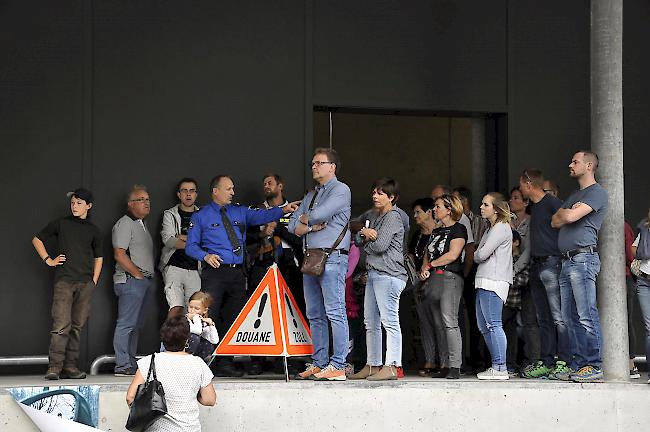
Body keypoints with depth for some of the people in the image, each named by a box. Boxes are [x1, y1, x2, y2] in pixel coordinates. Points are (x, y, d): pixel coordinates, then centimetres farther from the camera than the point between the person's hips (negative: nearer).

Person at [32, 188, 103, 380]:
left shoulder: (93, 230, 13)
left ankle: (70, 366, 9)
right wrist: (48, 260, 4)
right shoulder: (61, 224, 6)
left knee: (77, 325, 4)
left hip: (85, 283, 3)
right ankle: (54, 366, -13)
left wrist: (94, 280, 10)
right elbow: (37, 239, 14)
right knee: (62, 324, -13)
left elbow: (98, 257, 21)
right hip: (64, 280, -3)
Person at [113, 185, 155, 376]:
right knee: (126, 324, -11)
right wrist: (138, 274, -15)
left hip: (144, 280, 10)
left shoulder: (141, 224, 22)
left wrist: (148, 278, 16)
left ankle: (131, 364, 16)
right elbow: (119, 254, -17)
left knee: (136, 325, 11)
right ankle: (123, 366, -12)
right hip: (131, 280, -10)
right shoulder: (125, 224, -8)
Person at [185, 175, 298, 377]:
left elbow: (261, 215, 2)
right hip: (214, 272, -5)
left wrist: (284, 209, -12)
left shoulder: (240, 212, 16)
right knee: (209, 317, -12)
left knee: (232, 319, 7)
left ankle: (225, 363, 13)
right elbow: (191, 246, 2)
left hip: (237, 273, 5)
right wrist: (205, 255, -17)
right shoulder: (201, 216, 5)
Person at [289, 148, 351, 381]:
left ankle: (338, 366, -12)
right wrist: (311, 226, -5)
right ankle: (319, 364, 12)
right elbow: (293, 226, 15)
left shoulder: (341, 190, -1)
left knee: (335, 313, -11)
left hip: (332, 258, -8)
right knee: (315, 315, 8)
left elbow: (320, 214, -14)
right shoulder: (310, 196, 23)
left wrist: (305, 219, 7)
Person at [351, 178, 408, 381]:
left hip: (388, 275, -10)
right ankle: (372, 365, 16)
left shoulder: (393, 217, -6)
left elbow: (380, 245, -14)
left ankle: (391, 366, -15)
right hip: (373, 274, 10)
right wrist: (368, 235, -4)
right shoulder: (377, 217, 23)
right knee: (371, 323, 11)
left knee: (389, 321, -12)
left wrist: (367, 240, 5)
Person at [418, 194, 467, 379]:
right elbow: (427, 255, 25)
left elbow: (452, 255, -12)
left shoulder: (458, 229, -2)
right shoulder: (436, 231, 23)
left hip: (450, 278, -8)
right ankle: (444, 366, 7)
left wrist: (431, 264, -3)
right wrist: (424, 269, 4)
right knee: (439, 324, 5)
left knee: (449, 322, -16)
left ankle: (455, 366, -18)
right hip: (433, 279, 8)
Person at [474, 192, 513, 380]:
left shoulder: (501, 228, -8)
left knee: (493, 325, -12)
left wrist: (475, 256, 6)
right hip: (483, 281, 10)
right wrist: (479, 257, 2)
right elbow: (479, 254, 21)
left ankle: (500, 368, -12)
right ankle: (496, 366, 14)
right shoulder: (491, 229, 23)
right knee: (484, 327, 10)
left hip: (494, 281, -10)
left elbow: (482, 254, -13)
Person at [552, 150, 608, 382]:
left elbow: (570, 217, -14)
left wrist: (565, 212, 8)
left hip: (583, 258, -9)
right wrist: (567, 213, 1)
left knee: (586, 315, -13)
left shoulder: (597, 192, -2)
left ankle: (594, 366, -13)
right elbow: (555, 221, 19)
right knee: (574, 317, 5)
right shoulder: (574, 196, 27)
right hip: (567, 260, 9)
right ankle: (581, 365, 6)